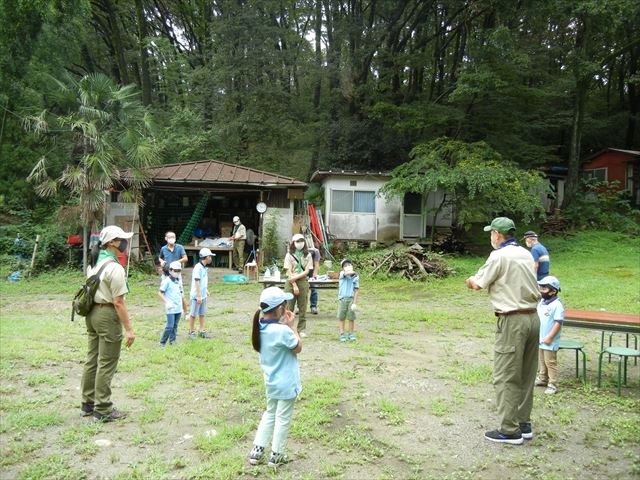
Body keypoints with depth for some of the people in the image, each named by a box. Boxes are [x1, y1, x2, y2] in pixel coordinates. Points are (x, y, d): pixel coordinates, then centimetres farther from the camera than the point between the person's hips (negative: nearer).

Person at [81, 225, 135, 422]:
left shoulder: (94, 264, 9)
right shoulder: (114, 268, -18)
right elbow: (118, 302, -20)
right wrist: (129, 329, -16)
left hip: (92, 313, 9)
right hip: (108, 315, -9)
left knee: (92, 360, 17)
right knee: (106, 365, 1)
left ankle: (88, 404, 29)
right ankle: (103, 410, 11)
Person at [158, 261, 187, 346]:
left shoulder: (179, 281, 14)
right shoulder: (167, 281, -8)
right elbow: (160, 293, -9)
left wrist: (184, 306, 20)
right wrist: (167, 303, -17)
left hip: (178, 308, 7)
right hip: (171, 308, -7)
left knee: (175, 326, 10)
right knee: (170, 326, -10)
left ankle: (172, 341, 18)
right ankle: (162, 343, 2)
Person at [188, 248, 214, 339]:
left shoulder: (205, 267, 8)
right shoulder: (198, 267, -19)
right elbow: (197, 282, -21)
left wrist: (206, 290, 20)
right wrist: (199, 296, -21)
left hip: (203, 295, 8)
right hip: (196, 295, -8)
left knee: (202, 314, 13)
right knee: (193, 314, 5)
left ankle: (202, 330, 21)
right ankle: (191, 331, 15)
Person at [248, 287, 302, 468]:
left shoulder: (261, 327, -6)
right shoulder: (282, 330, -29)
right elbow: (298, 348, -13)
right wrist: (292, 326, -10)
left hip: (271, 381, 7)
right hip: (286, 383, -7)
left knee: (270, 414, 25)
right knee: (283, 419, 11)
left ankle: (257, 451, 28)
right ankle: (276, 456, 26)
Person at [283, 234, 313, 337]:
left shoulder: (307, 255, 7)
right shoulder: (289, 255, 3)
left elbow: (307, 271, 0)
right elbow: (289, 272, -4)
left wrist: (295, 277, -12)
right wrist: (294, 285, -11)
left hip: (303, 281, 1)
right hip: (291, 282, -1)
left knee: (303, 307, 4)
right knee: (289, 306, -1)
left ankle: (301, 329, 12)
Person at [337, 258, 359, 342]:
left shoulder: (355, 277, 1)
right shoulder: (342, 274, 0)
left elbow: (356, 291, 0)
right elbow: (346, 273, -25)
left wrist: (355, 303, -5)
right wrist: (353, 272, -6)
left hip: (351, 299, 0)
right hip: (342, 298, 0)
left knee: (351, 317, 4)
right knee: (341, 317, 4)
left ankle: (351, 334, 17)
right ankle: (341, 334, 14)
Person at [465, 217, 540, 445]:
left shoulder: (499, 256, -12)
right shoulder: (525, 254, 11)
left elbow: (478, 284, -7)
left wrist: (471, 280, 15)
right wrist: (486, 280, 16)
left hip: (512, 321, -8)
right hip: (533, 317, 8)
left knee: (506, 378, 0)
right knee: (526, 376, 15)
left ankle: (510, 430, 5)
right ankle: (524, 424, 25)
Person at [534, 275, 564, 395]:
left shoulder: (557, 305, -18)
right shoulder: (541, 303, 8)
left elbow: (558, 322, -20)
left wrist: (550, 337, -20)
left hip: (550, 342, -8)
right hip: (539, 339, 8)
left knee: (550, 362, -1)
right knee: (541, 360, 20)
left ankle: (553, 384, 7)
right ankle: (542, 379, 34)